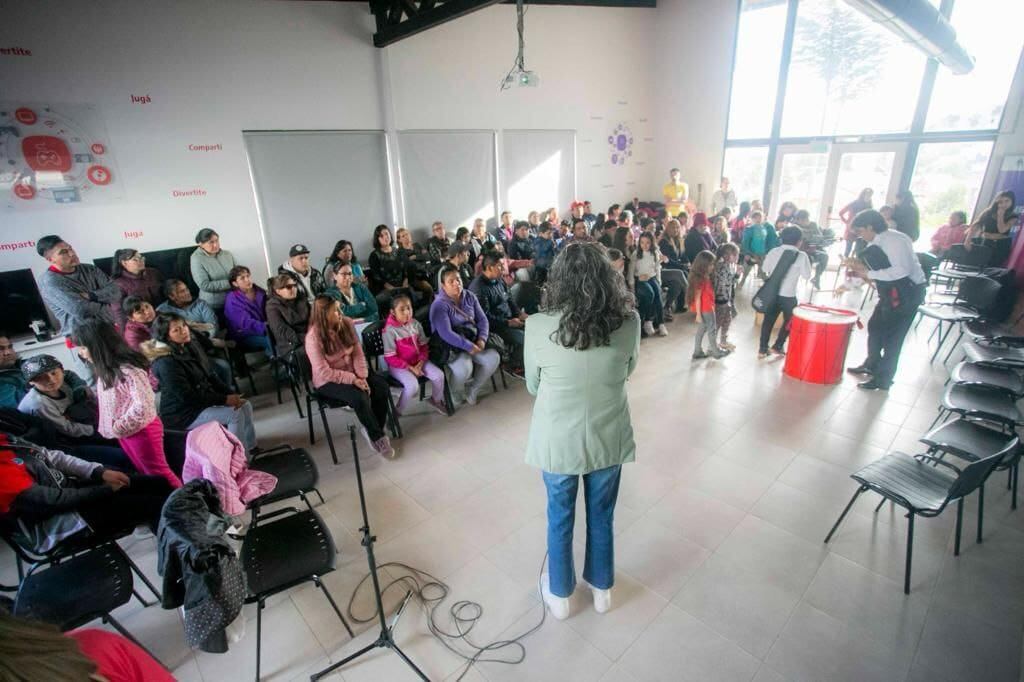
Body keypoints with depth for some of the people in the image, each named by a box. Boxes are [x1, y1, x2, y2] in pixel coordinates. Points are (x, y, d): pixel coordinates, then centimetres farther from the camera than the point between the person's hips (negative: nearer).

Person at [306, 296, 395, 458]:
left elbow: (358, 352, -4)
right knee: (359, 397, -30)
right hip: (327, 381, -5)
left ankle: (371, 429, 3)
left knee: (382, 387, -17)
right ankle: (377, 437, -8)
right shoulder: (314, 337, -21)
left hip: (351, 372, 6)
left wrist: (362, 377, -17)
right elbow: (324, 372, -22)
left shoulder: (346, 323, -7)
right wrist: (353, 379, -23)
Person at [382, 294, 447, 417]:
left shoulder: (415, 324, 1)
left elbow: (424, 346, 6)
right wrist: (410, 368, -19)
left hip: (417, 361, 6)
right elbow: (390, 358, -18)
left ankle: (436, 400, 20)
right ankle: (397, 412, -7)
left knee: (439, 375, -10)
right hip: (398, 366, -6)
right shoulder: (389, 330, -18)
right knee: (413, 385, -30)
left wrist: (420, 363, -10)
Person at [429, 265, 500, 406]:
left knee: (493, 358, -16)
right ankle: (456, 392, 4)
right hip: (450, 347, -6)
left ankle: (472, 389, 8)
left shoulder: (470, 296, 4)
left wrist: (482, 339, -14)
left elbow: (482, 319, 4)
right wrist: (469, 346, -26)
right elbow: (446, 334, -26)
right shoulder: (439, 305, -17)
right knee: (464, 368, -32)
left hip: (473, 341, 6)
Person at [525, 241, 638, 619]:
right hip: (608, 439, 2)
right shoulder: (629, 322, -15)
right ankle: (602, 589, 48)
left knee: (560, 519, 22)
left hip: (558, 441, -1)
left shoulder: (538, 326, -20)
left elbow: (533, 386, -5)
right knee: (602, 517, 25)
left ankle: (559, 594, 44)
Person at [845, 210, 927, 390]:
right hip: (891, 292, 9)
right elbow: (877, 269, 13)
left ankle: (883, 379, 10)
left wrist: (870, 274, -27)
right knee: (875, 327, 19)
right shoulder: (875, 244, 6)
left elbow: (903, 270, -29)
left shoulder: (895, 240, -20)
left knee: (892, 335, -2)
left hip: (907, 292, -9)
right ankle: (871, 365, 38)